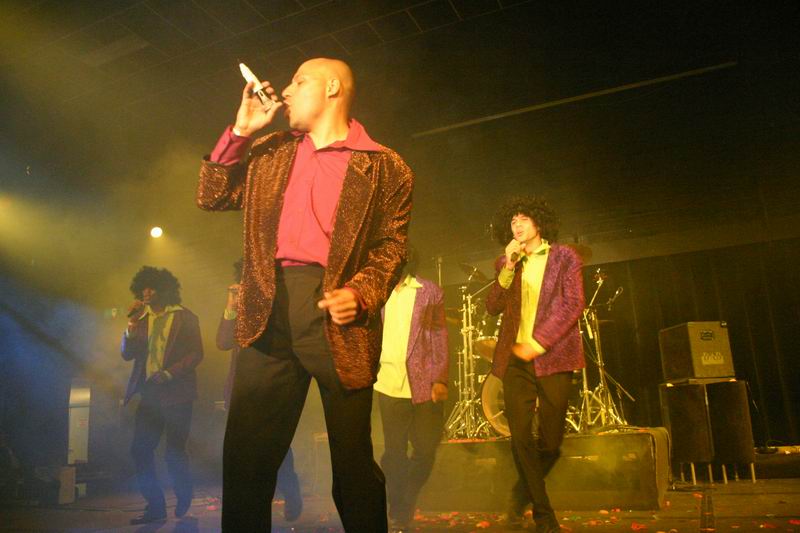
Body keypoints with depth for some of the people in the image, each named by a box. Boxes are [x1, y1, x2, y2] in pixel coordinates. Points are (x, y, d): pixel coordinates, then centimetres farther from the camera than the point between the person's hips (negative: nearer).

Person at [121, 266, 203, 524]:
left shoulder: (185, 318, -1)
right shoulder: (142, 318, 14)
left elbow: (196, 354, -7)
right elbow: (127, 354, 9)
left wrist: (169, 373, -18)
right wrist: (131, 326, -7)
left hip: (176, 393, -5)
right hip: (149, 393, 5)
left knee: (174, 452, -3)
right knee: (140, 450, 0)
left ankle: (184, 504, 22)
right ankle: (155, 506, 14)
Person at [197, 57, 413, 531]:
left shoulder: (384, 167, 6)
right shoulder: (269, 152, 21)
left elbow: (392, 245, 2)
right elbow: (211, 196, 17)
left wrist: (359, 294, -15)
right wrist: (241, 129, 10)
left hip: (337, 316, -4)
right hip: (270, 313, 4)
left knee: (352, 461, 2)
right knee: (246, 456, 6)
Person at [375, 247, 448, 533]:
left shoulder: (430, 291, 4)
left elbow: (440, 335, 2)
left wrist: (440, 379, -7)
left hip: (425, 385, 0)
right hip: (389, 385, 1)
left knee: (426, 451, 5)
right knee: (394, 454, 5)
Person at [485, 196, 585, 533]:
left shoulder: (565, 257, 5)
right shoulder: (506, 263, 14)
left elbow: (574, 305, -5)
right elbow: (493, 308, 4)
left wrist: (538, 343, -12)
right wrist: (509, 266, -7)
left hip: (552, 357, -2)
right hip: (515, 359, 2)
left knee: (550, 442, 2)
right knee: (520, 439, -3)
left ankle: (522, 495, 29)